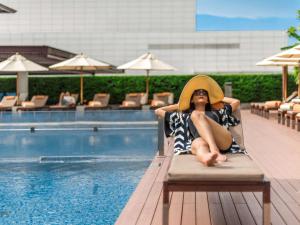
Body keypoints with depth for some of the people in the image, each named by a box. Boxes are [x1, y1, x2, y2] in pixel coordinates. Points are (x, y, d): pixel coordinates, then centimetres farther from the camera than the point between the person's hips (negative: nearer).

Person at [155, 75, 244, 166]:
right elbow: (158, 111, 41)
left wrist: (219, 98, 53)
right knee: (200, 143, -39)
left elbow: (236, 102, 46)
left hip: (223, 141, 0)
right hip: (199, 141, 0)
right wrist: (179, 105, 47)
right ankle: (207, 157, -79)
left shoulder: (216, 112, 39)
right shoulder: (184, 115, 38)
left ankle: (214, 150, -53)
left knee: (196, 114, -26)